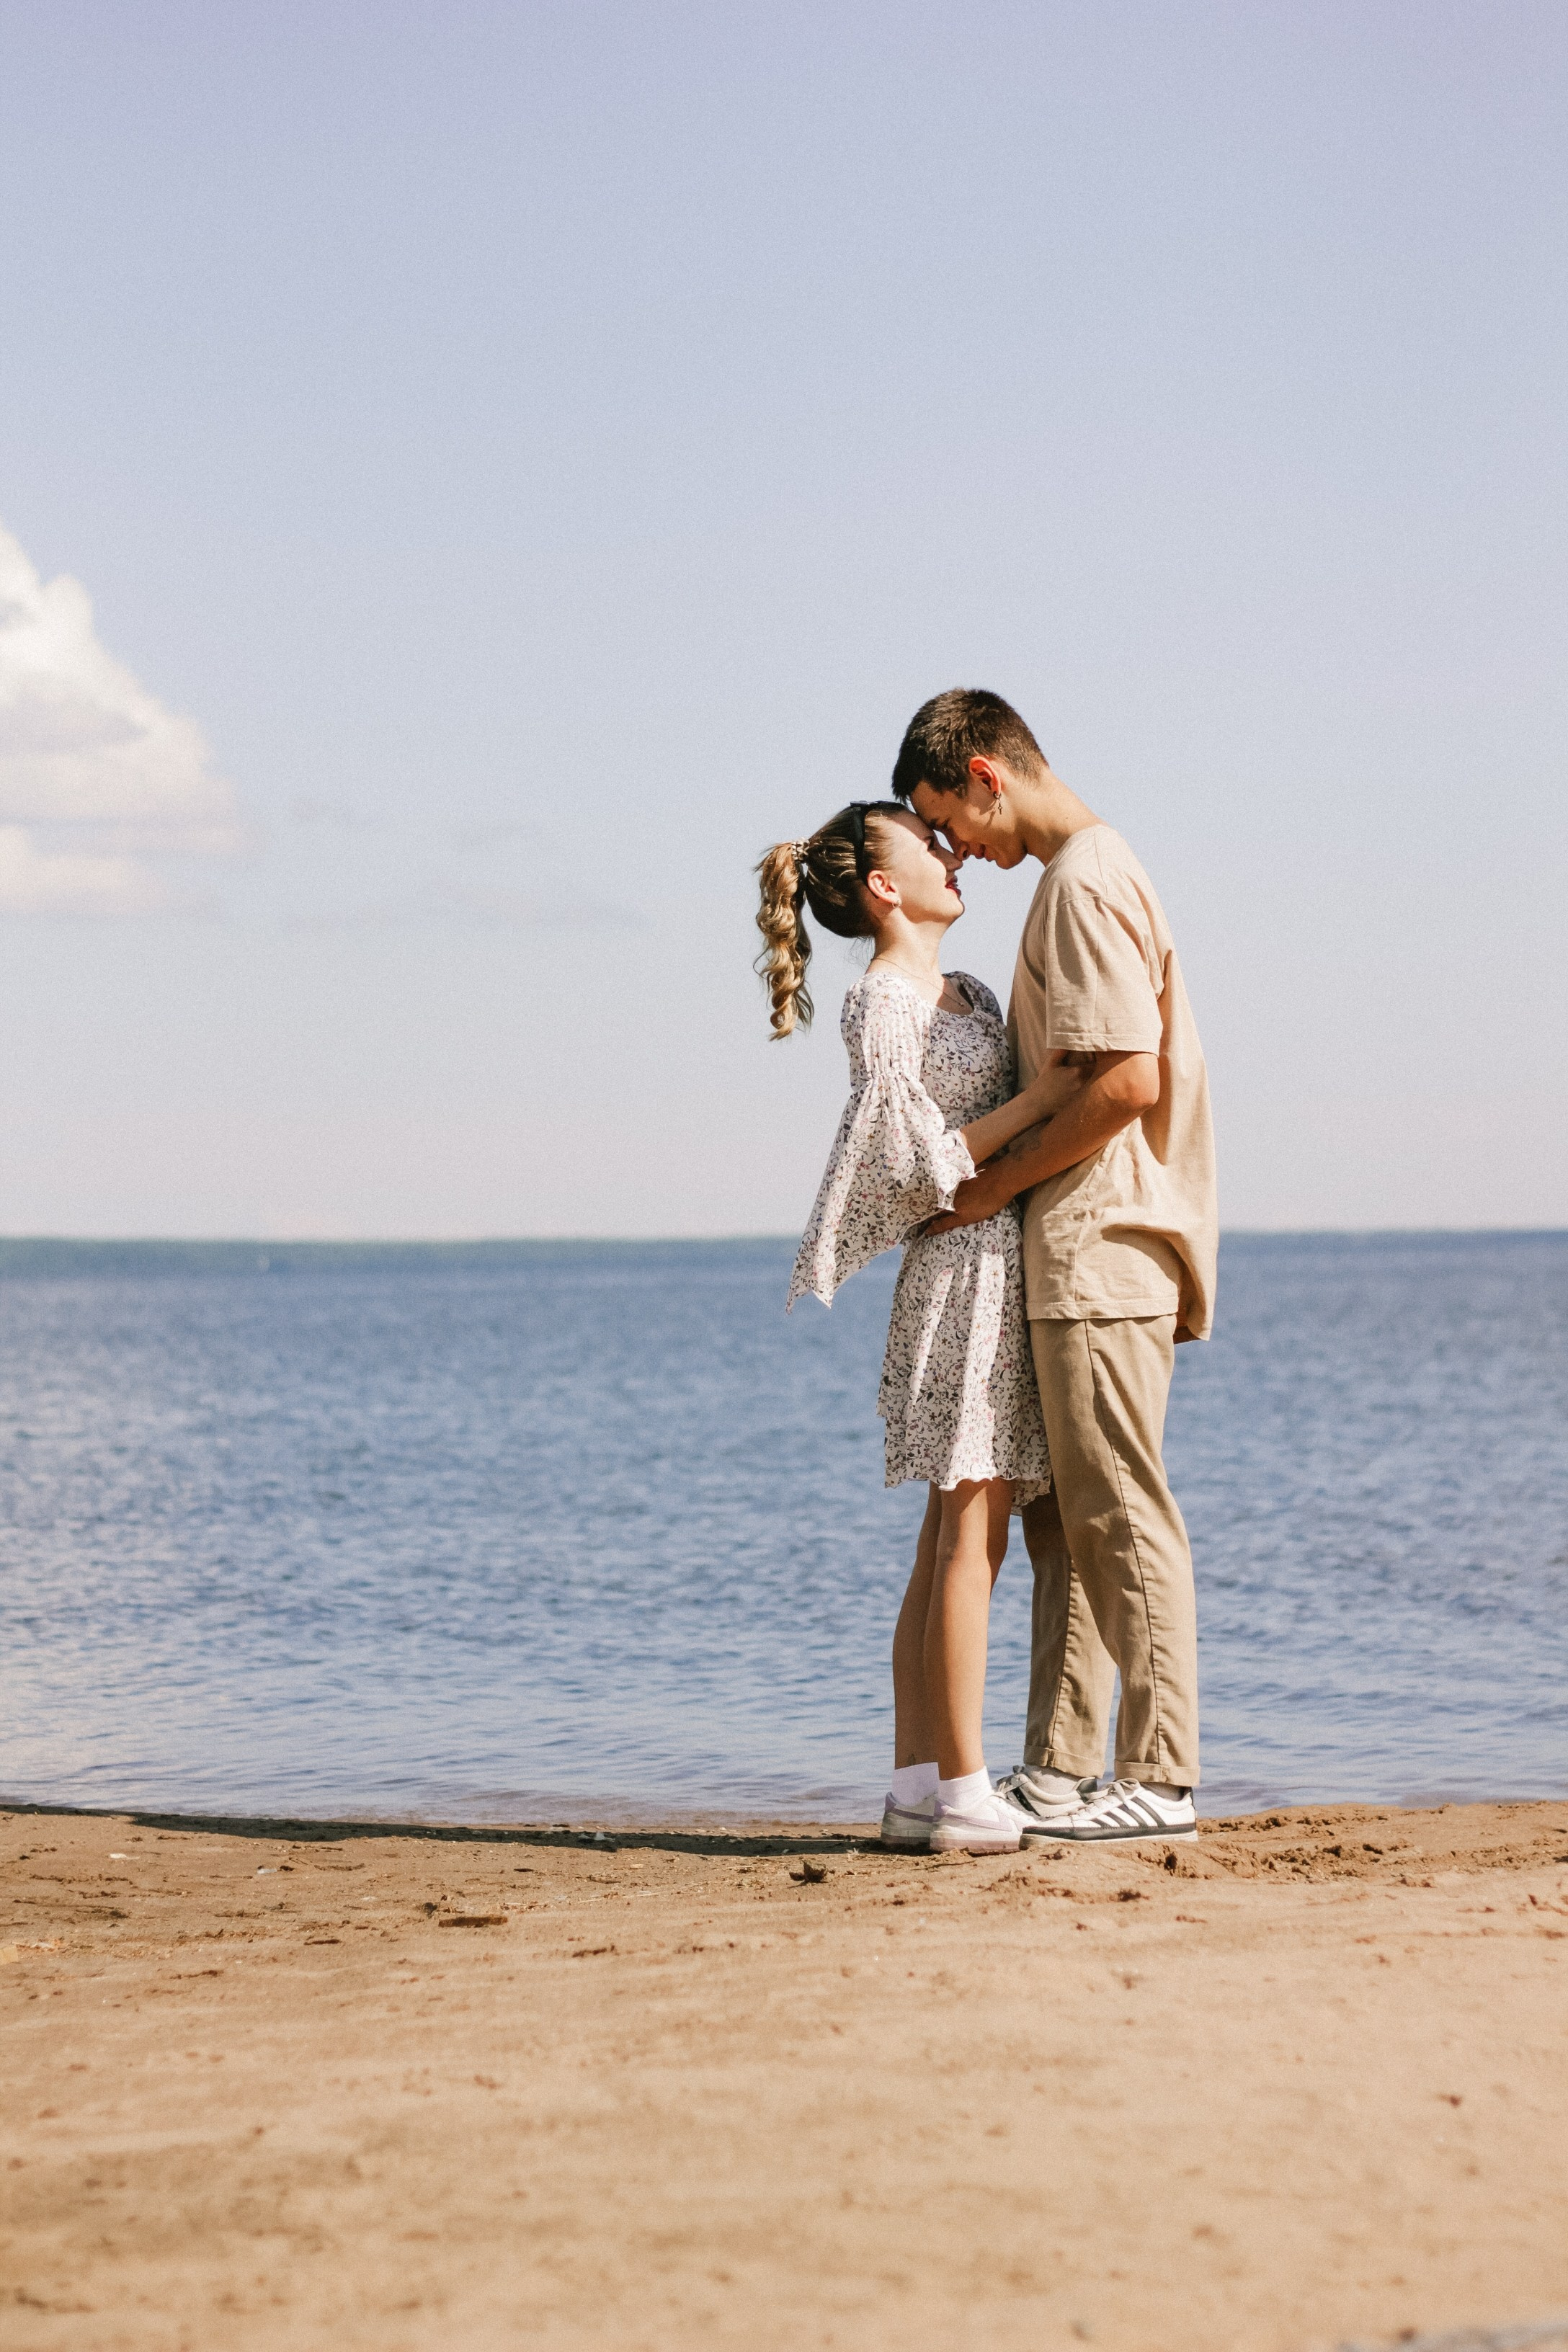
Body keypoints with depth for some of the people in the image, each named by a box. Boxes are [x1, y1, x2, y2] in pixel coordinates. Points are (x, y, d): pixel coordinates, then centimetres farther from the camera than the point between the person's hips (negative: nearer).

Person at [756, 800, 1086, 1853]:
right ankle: (964, 1790, -6)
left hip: (1006, 1268, 9)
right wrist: (1043, 1096, -16)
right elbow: (928, 1163, -15)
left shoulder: (967, 993, 17)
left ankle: (918, 1786, 12)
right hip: (962, 1268, -9)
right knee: (970, 1538, -8)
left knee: (951, 1542, 9)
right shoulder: (881, 1005, -10)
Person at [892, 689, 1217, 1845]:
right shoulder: (1097, 871, 18)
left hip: (1098, 1242, -10)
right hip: (1085, 1244, 10)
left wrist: (997, 1183, -13)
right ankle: (1061, 1765, 15)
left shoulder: (1084, 884, -14)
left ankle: (1161, 1778, -2)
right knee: (1063, 1515, 11)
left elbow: (1127, 1082, -22)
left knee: (1121, 1514, -6)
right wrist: (1002, 1181, 14)